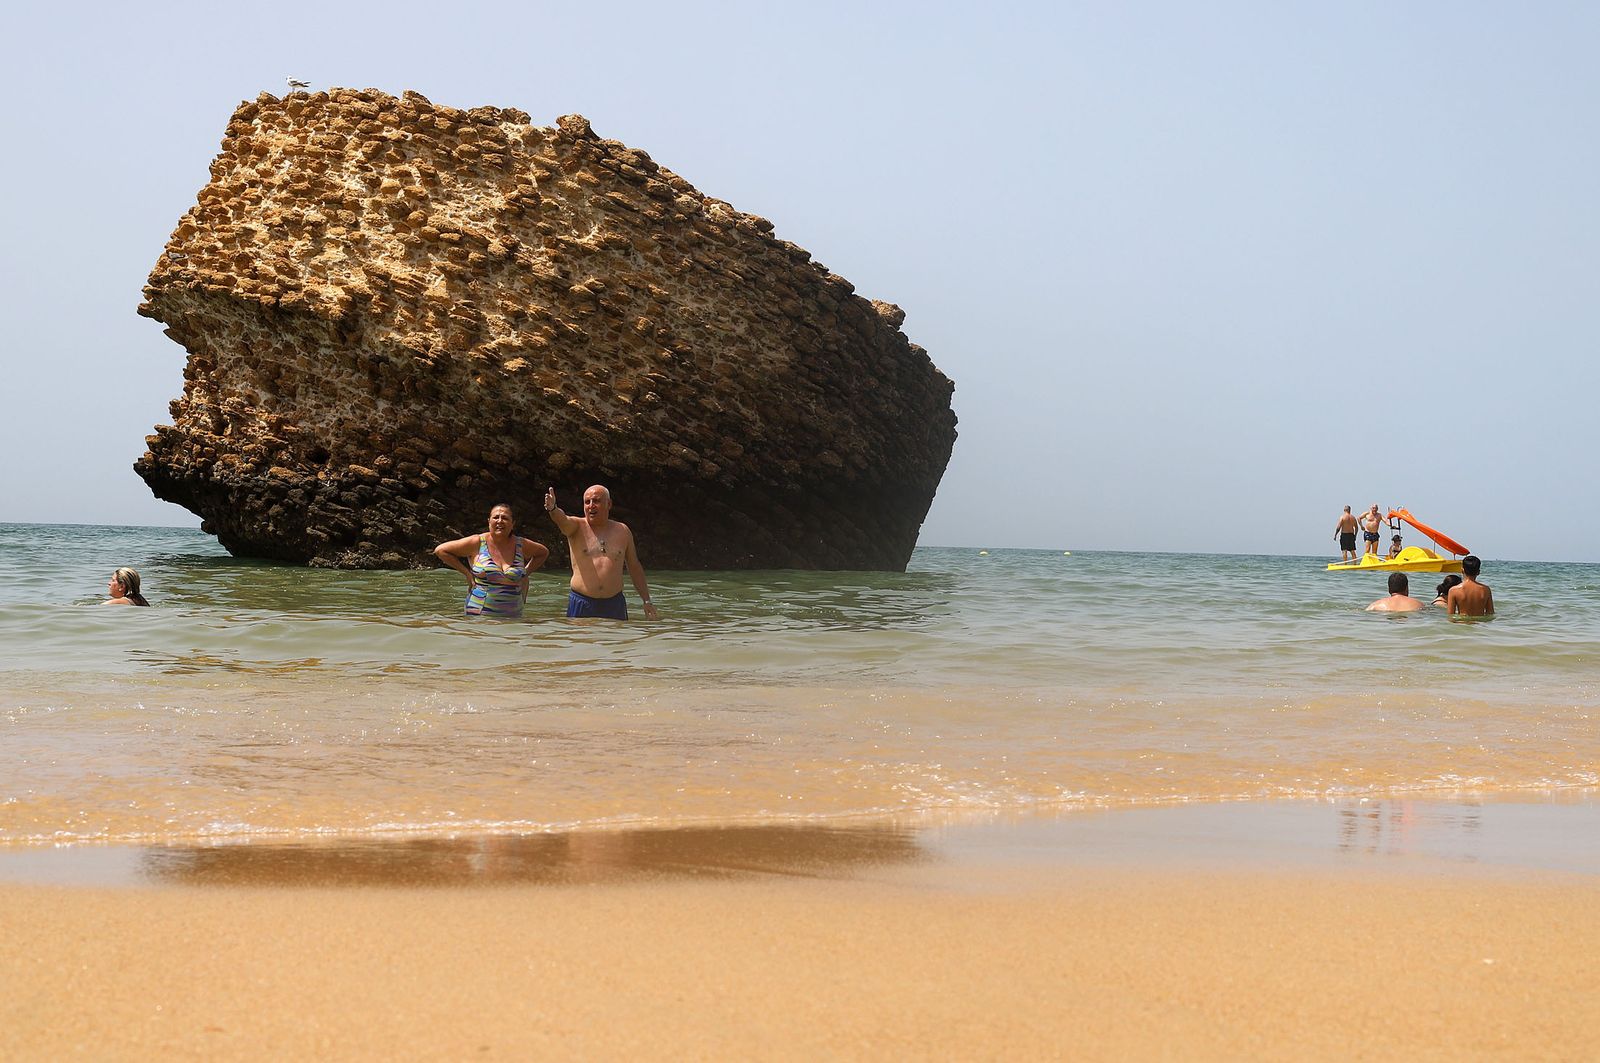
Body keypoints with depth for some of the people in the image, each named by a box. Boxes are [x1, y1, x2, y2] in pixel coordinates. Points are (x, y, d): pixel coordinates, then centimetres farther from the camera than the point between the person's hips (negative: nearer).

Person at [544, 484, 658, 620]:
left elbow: (635, 568, 17)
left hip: (614, 605, 2)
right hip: (581, 606, -2)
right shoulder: (577, 527, 3)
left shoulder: (622, 531, 11)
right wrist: (553, 509, -45)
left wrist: (646, 601, 14)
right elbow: (562, 520, -21)